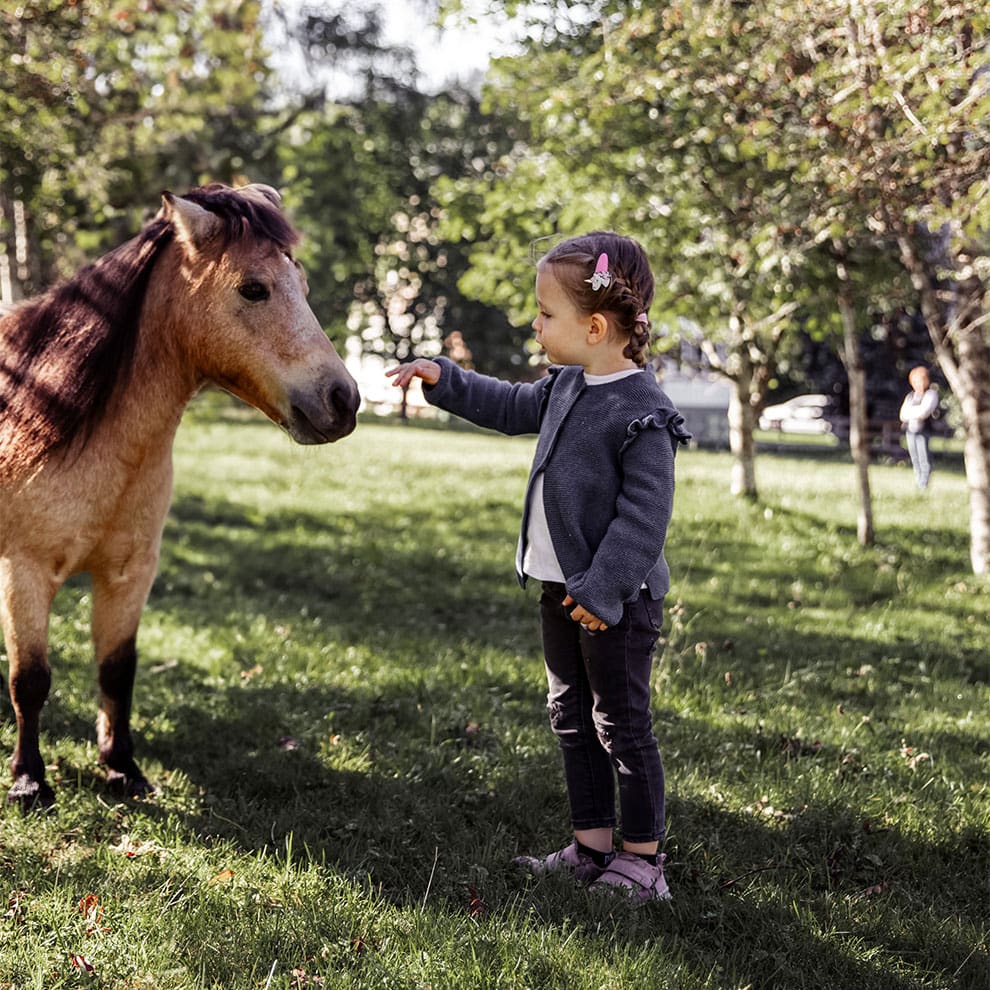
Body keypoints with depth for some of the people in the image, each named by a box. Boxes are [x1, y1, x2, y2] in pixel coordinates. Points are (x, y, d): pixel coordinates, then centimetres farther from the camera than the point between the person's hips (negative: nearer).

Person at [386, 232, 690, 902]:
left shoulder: (643, 413, -21)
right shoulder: (567, 387, 7)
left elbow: (644, 515, -23)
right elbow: (511, 408, 26)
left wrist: (604, 589, -23)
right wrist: (444, 380, 20)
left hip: (617, 599, -9)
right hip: (561, 588, 9)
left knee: (622, 723, 1)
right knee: (571, 718, 14)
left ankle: (643, 857, 13)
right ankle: (592, 847, 25)